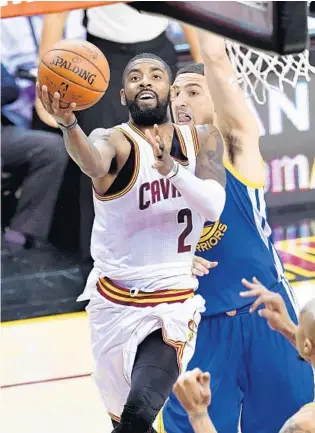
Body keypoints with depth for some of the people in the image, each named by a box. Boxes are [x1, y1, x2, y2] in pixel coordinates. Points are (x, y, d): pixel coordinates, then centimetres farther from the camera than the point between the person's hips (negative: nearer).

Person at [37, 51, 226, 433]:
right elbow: (93, 162, -35)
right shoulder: (114, 141, -9)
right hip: (114, 301, 0)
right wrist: (68, 124, -57)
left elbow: (213, 205, -16)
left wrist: (172, 169, -35)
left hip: (172, 306, 0)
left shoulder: (203, 142, 2)